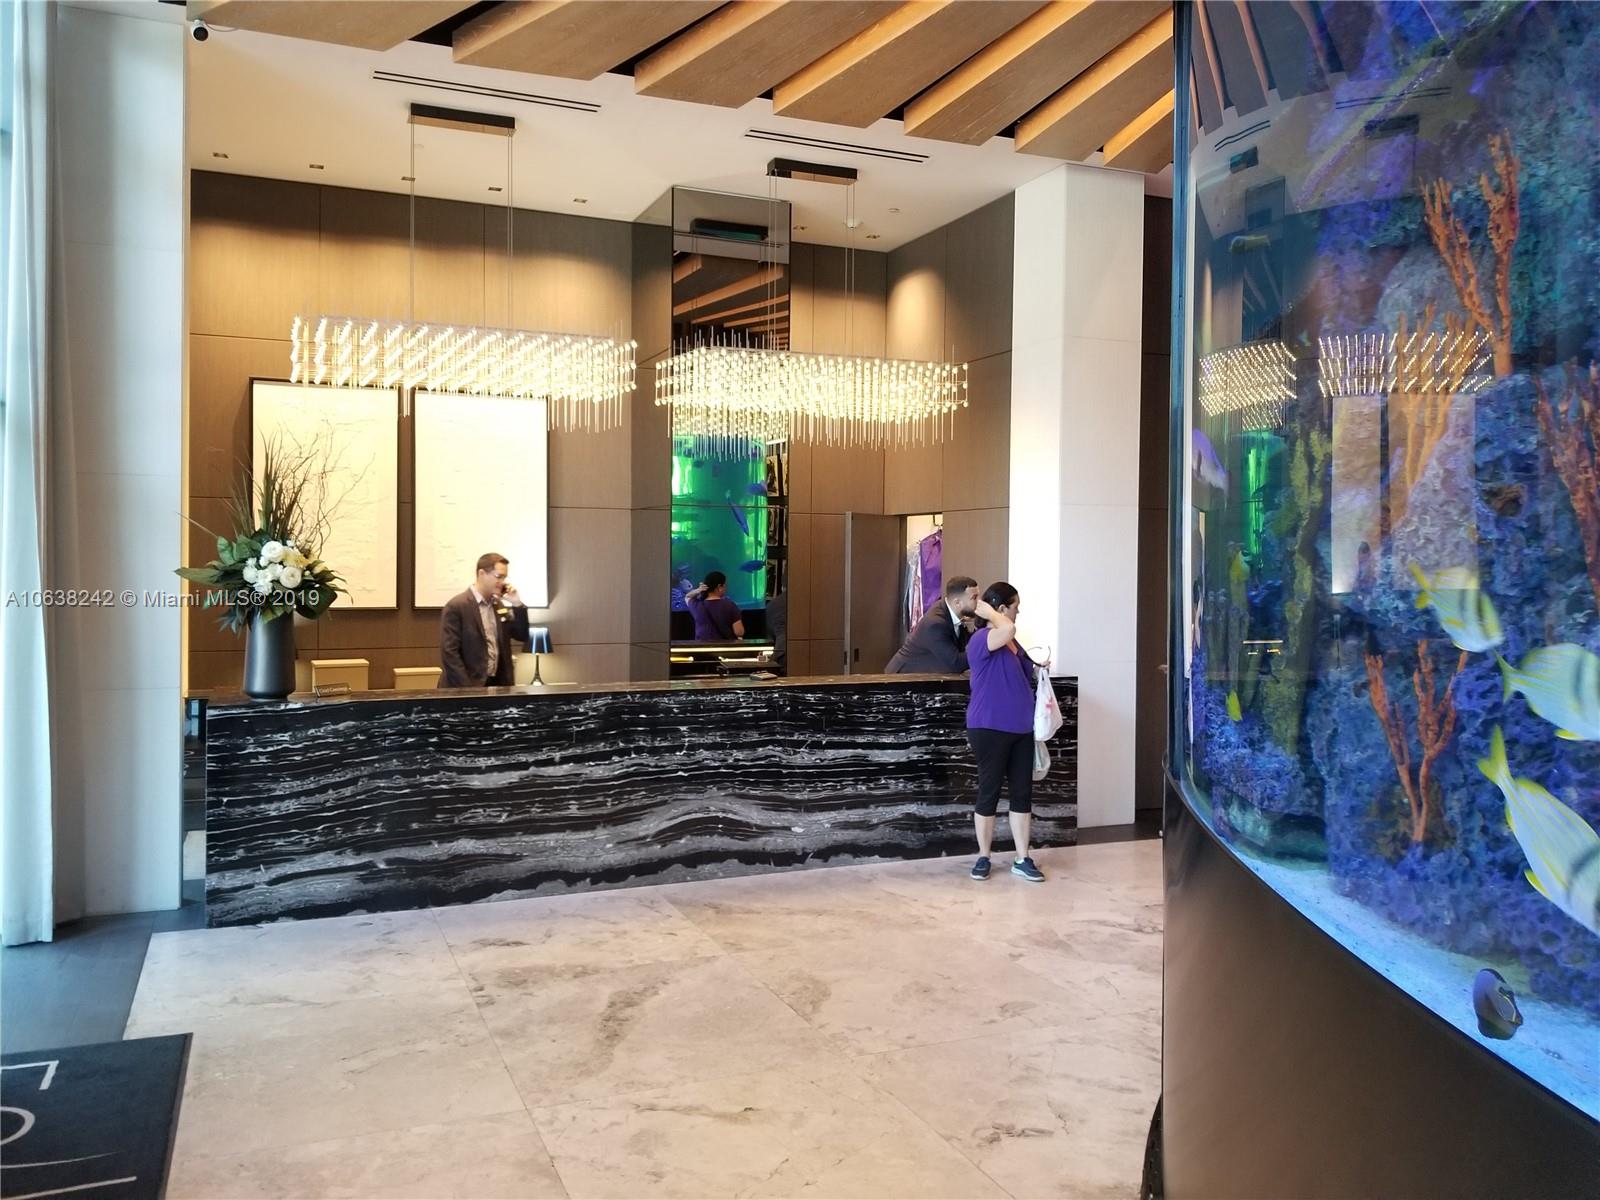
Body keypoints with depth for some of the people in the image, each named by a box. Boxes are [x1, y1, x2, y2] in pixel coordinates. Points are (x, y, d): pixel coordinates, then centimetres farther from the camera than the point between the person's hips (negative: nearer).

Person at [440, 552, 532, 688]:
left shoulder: (499, 604, 12)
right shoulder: (456, 606, -10)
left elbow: (522, 636, 12)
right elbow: (449, 652, -15)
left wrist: (517, 605, -1)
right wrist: (467, 688, -19)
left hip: (498, 684, 6)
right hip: (467, 687, -6)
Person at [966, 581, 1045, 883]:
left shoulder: (1011, 642, 14)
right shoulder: (981, 640, -14)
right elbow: (1007, 629, -34)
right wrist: (987, 611, -19)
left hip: (1020, 728, 8)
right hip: (990, 729, -8)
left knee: (1022, 793, 7)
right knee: (989, 792, 2)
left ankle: (1022, 860, 13)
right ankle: (983, 858, 15)